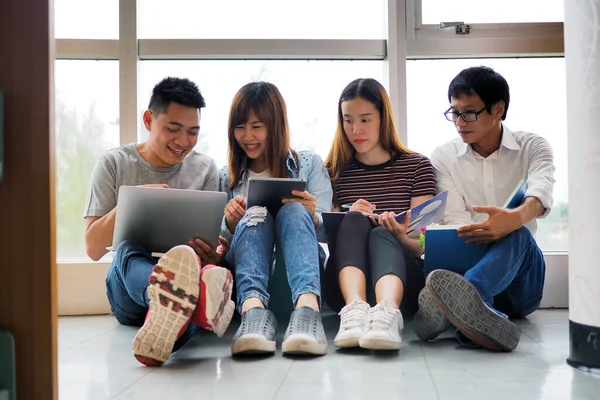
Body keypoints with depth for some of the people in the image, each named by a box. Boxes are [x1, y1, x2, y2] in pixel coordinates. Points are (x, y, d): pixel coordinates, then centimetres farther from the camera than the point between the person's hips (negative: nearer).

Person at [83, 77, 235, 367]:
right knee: (129, 249, -36)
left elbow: (210, 245, 5)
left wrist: (214, 256, -20)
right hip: (128, 289, -1)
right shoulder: (114, 164, 4)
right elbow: (93, 249, 0)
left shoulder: (205, 169, 8)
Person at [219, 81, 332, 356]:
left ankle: (307, 307, -56)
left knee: (294, 210, -30)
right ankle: (253, 309, -54)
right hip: (243, 279, 1)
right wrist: (231, 224, -10)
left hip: (299, 271, -1)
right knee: (255, 214, -28)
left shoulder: (309, 165, 14)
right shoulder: (226, 177, 19)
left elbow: (323, 228, 4)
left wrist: (310, 217, -20)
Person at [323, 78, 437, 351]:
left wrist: (401, 235, -21)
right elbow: (326, 235, 6)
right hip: (344, 282, 1)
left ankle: (387, 313, -59)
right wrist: (351, 221, -16)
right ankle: (354, 308, -51)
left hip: (402, 277, -1)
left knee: (381, 235, -31)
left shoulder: (417, 166, 10)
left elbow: (421, 244, 3)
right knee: (353, 221, -27)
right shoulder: (335, 171, 12)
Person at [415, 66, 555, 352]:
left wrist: (516, 218, -44)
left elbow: (541, 193, -18)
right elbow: (455, 221, -6)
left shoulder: (533, 147, 5)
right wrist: (477, 234, -32)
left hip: (519, 271, -2)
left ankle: (455, 301, -62)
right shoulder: (443, 157, 8)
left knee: (517, 234, -35)